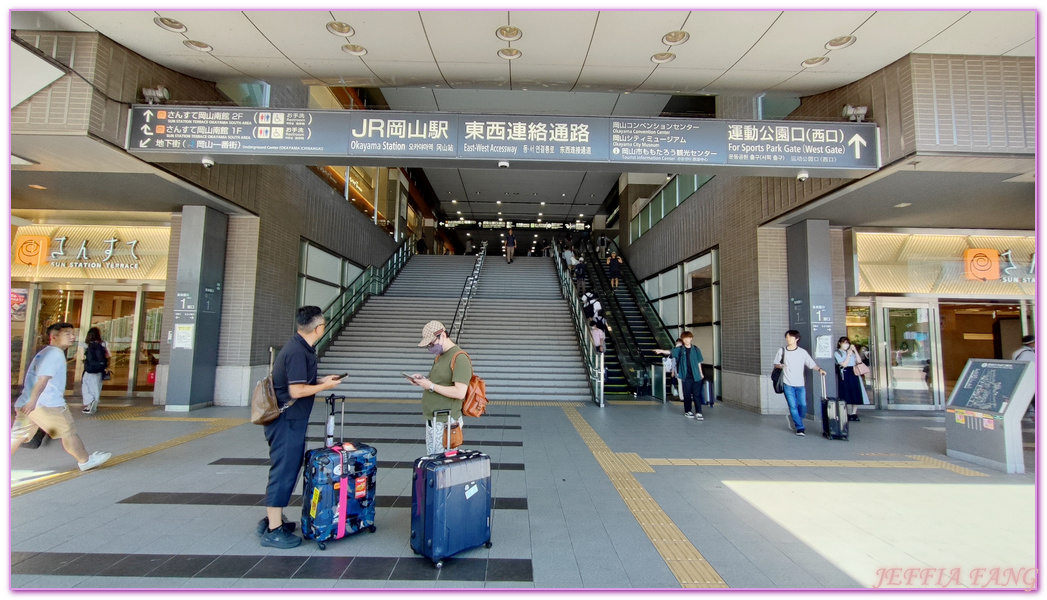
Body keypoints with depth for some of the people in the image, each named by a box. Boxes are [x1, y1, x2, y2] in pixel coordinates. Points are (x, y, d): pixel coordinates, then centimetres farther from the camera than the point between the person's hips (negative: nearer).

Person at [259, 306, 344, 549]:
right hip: (288, 421, -10)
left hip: (288, 420, 10)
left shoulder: (298, 347, 9)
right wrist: (325, 386, -12)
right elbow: (296, 391, -24)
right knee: (284, 472, -1)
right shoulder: (298, 352, -22)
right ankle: (274, 531, 10)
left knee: (284, 470, 19)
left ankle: (271, 520, 32)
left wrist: (320, 381, 9)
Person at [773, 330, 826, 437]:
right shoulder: (782, 351, 4)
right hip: (788, 384, -1)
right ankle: (799, 428, 5)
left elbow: (812, 364, 2)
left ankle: (798, 421, 28)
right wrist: (779, 366, -12)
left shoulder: (802, 352, 4)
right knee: (793, 406, -4)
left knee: (803, 406, 1)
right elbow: (776, 364, 9)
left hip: (800, 384, 1)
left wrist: (819, 369, -16)